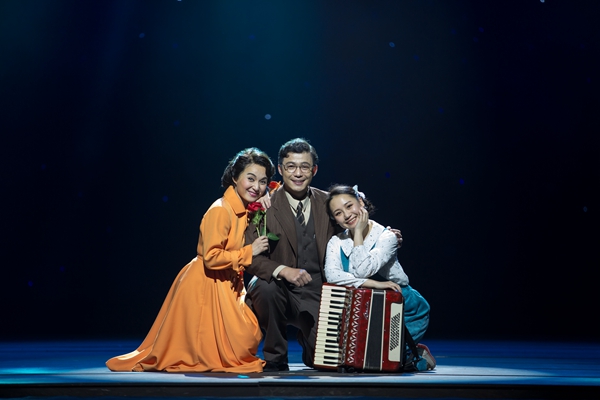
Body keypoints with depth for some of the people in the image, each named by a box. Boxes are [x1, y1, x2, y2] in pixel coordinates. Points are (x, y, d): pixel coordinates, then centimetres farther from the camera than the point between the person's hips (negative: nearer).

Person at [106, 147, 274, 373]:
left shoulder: (245, 210, 5)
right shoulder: (220, 211, -20)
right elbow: (211, 257, -25)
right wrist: (249, 252, -22)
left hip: (226, 285, 8)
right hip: (206, 286, -8)